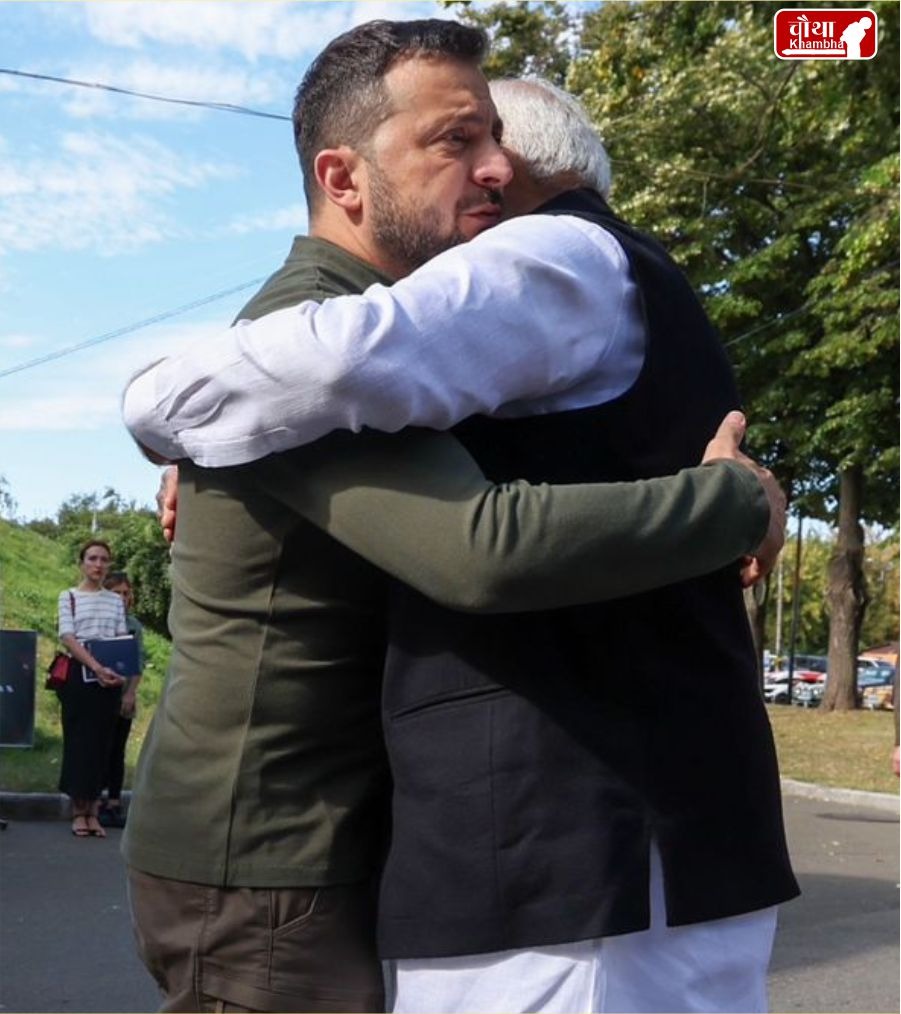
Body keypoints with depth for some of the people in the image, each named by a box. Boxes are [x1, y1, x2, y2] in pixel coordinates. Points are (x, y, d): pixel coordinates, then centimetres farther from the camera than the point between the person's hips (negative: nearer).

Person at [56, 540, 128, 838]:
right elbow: (68, 638, -9)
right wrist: (96, 667, -22)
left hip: (109, 678, 3)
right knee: (78, 740, -4)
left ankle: (92, 811, 6)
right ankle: (79, 812, 1)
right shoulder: (69, 596, 3)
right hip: (79, 675, -3)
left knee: (101, 743, 2)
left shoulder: (115, 601, 13)